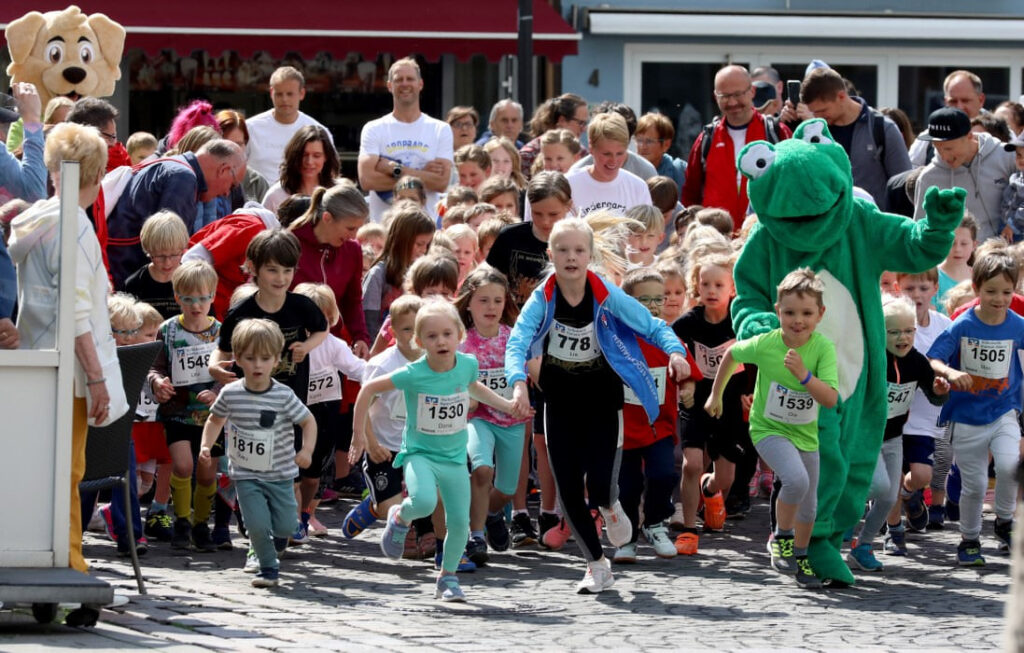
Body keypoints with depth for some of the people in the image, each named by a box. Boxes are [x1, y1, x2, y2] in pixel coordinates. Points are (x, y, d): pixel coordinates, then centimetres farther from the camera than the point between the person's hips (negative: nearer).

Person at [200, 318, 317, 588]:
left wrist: (306, 450, -17)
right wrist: (206, 446, -2)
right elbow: (215, 420, 12)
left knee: (284, 526, 4)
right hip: (246, 474, 0)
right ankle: (268, 566, 13)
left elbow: (308, 421, -2)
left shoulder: (284, 396, -12)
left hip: (279, 473, 0)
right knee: (258, 525, -11)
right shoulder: (230, 394, -6)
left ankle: (269, 549, 39)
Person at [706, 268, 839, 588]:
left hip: (805, 432, 3)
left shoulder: (823, 348, -22)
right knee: (796, 479, -29)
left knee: (809, 505, 14)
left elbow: (831, 400, -28)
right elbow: (731, 354, 0)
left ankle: (800, 557, 40)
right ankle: (781, 537, -4)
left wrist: (804, 376, -43)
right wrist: (715, 395, 10)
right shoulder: (764, 345, -22)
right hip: (768, 428, -3)